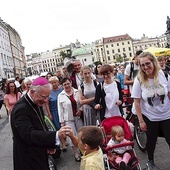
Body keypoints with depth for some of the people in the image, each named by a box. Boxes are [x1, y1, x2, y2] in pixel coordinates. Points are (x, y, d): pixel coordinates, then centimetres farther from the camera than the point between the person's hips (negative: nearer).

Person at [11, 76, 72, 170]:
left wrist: (49, 144, -1)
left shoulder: (36, 103, 3)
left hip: (40, 154, 8)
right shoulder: (21, 109, -26)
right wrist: (56, 135, -46)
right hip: (29, 158, -8)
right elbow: (29, 135, -36)